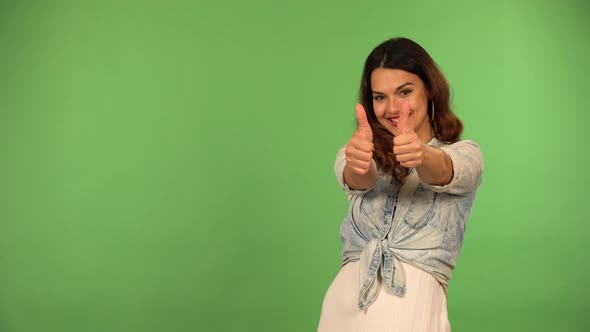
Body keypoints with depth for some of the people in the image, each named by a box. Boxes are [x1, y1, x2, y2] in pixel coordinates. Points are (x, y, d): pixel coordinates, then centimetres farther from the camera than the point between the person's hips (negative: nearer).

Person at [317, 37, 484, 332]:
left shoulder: (464, 154, 7)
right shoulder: (357, 153, 12)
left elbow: (442, 171, -16)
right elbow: (358, 178, -11)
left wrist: (423, 156, -38)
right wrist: (357, 159, -32)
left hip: (414, 304, -2)